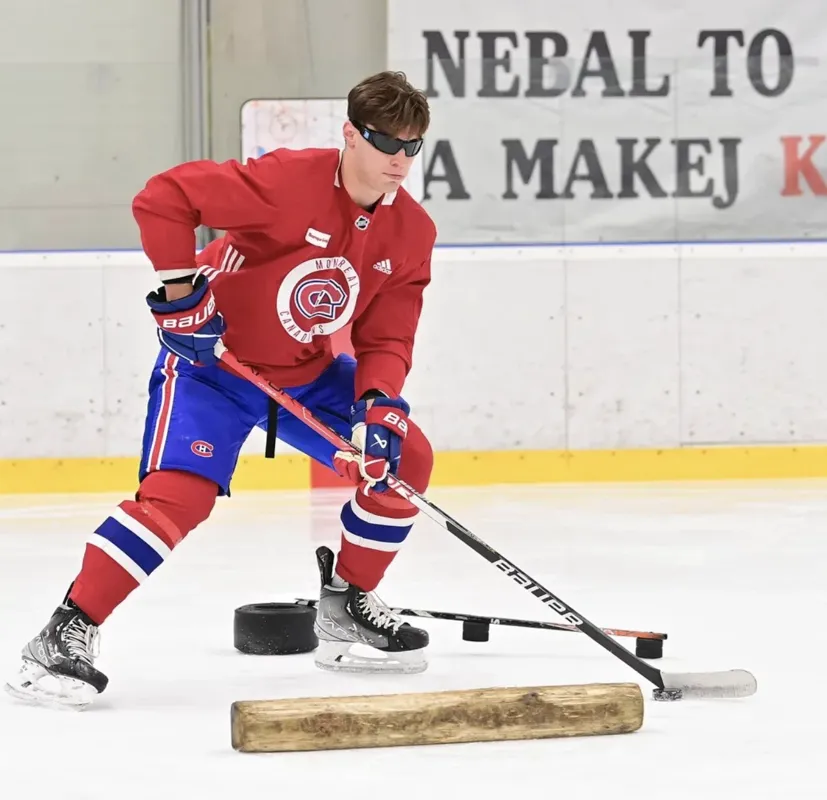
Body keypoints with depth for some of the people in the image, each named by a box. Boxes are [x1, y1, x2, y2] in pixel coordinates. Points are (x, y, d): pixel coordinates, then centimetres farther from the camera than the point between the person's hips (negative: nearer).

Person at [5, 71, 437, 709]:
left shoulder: (412, 233, -6)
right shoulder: (290, 180, -25)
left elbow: (386, 339, -5)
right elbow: (162, 199, -27)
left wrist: (379, 409, -23)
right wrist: (181, 293, -25)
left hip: (310, 373, 7)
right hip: (213, 357, -7)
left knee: (404, 458, -1)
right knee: (180, 494, -24)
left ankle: (346, 605, 16)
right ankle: (67, 634, -19)